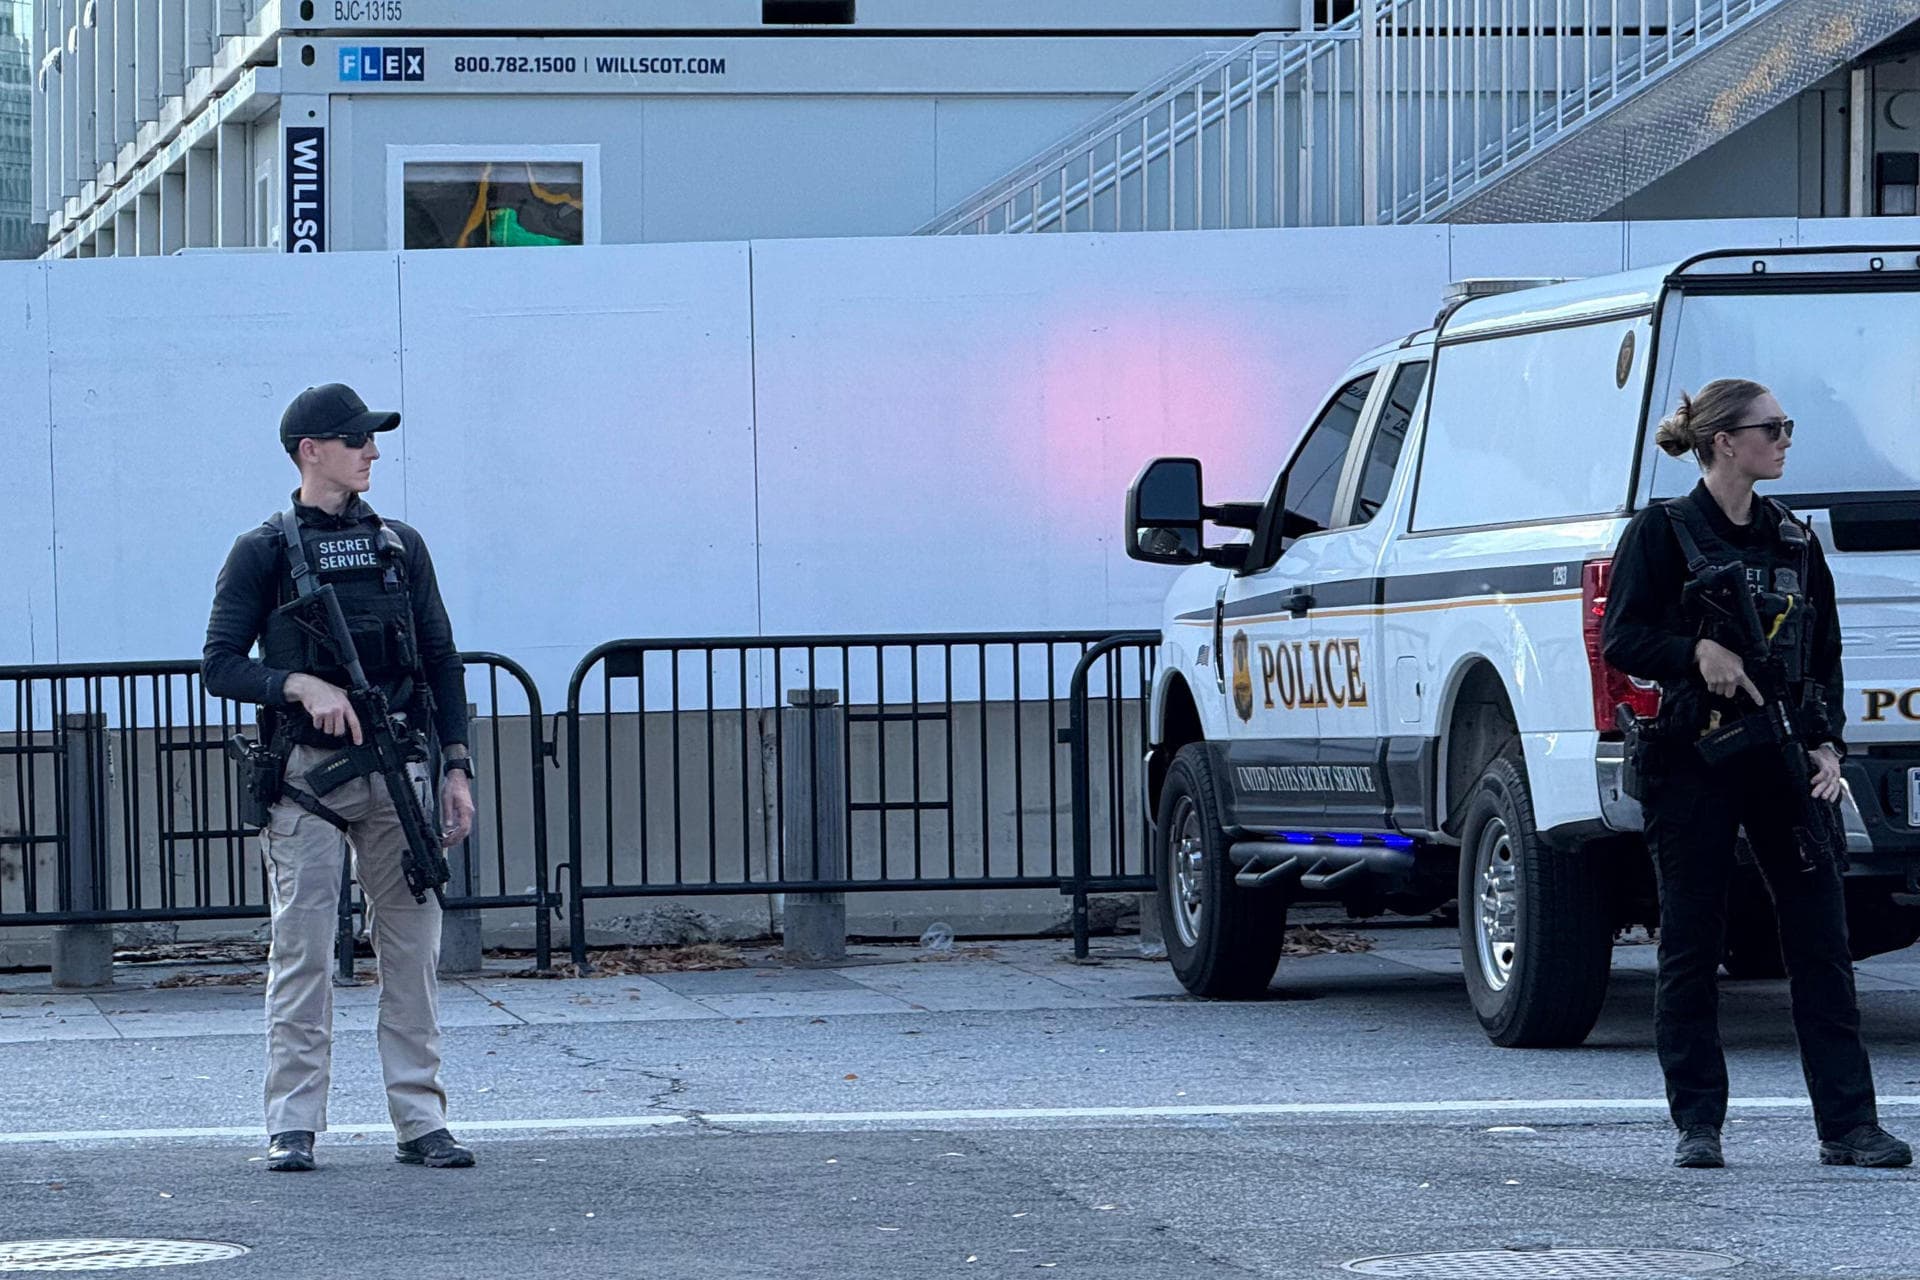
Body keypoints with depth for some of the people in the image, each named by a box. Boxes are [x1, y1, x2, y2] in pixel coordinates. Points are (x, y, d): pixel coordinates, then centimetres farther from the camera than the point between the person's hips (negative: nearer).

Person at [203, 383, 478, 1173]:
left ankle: (420, 1122, 6)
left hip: (398, 771, 3)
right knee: (302, 952, -5)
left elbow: (442, 662, 15)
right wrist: (301, 685, -17)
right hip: (307, 774, -3)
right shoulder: (263, 554, 2)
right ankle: (292, 1127, -2)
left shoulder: (400, 547, 13)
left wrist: (456, 766, 7)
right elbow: (220, 666, -1)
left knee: (411, 948, 2)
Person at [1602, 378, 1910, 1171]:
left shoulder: (1794, 541, 13)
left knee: (1821, 943, -2)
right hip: (1694, 763, -4)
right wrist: (1698, 652, -23)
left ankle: (1848, 1124, -1)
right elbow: (1622, 639, -6)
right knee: (1691, 949, 1)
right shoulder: (1663, 533, -1)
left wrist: (1827, 747, 2)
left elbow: (1825, 657, 15)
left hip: (1786, 764, 4)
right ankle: (1698, 1126, 9)